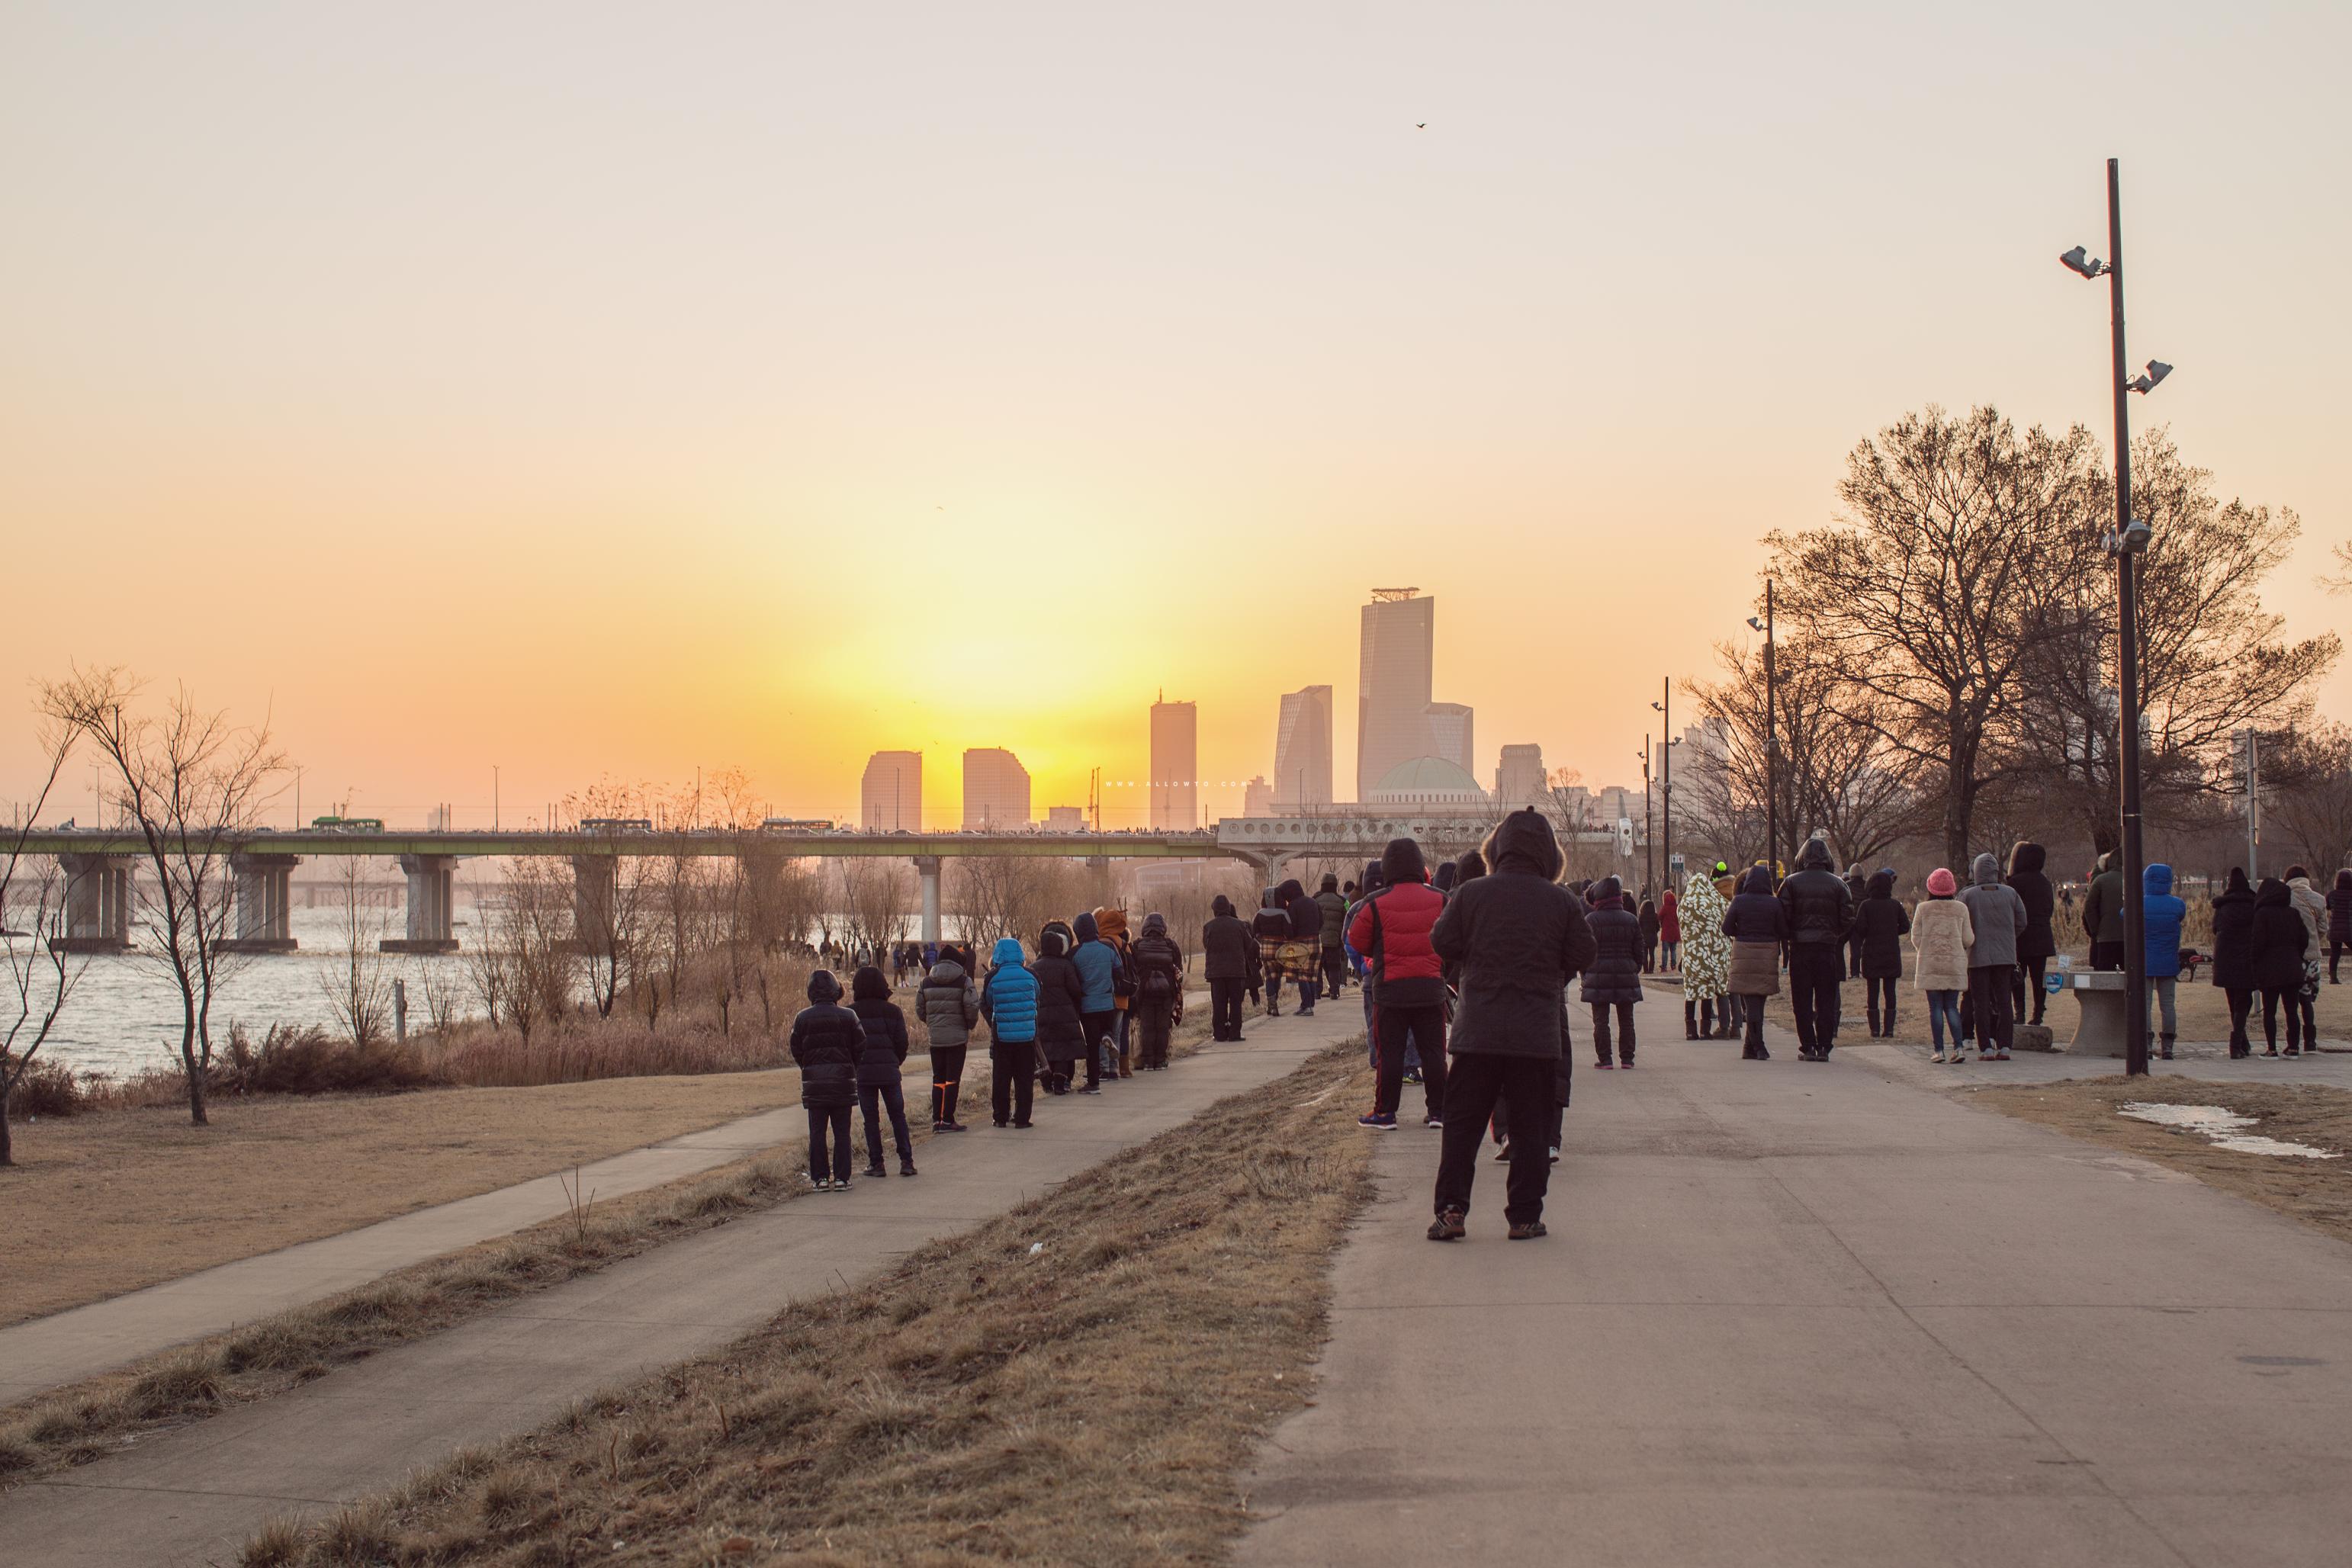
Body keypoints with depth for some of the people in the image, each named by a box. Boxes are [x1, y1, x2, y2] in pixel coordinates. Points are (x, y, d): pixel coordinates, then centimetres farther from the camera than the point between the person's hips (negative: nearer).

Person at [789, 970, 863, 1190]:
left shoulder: (802, 1018, -1)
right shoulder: (848, 1016, -3)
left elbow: (796, 1051, 1)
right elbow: (860, 1047, -2)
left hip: (813, 1081, 0)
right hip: (843, 1080, 0)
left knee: (817, 1131, 6)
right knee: (842, 1131, 5)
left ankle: (820, 1178, 4)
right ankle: (841, 1177, 3)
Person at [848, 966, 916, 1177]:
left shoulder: (850, 1013, -2)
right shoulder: (892, 1011, 1)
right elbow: (902, 1042, 0)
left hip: (862, 1072, -1)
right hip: (889, 1071, 1)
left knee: (870, 1119, 5)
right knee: (898, 1115, 8)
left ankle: (876, 1163, 4)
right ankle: (906, 1161, 4)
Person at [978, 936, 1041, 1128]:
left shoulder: (992, 977, -7)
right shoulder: (1029, 975, -5)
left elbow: (985, 1005, 4)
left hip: (1001, 1035, 0)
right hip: (1027, 1035, 1)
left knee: (1001, 1078, 9)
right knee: (1025, 1078, 7)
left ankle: (1001, 1117, 11)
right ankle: (1022, 1117, 6)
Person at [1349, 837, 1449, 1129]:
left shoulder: (1375, 904, -8)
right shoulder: (1439, 900, -2)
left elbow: (1357, 941, 0)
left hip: (1390, 988, -2)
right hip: (1431, 986, 2)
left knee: (1390, 1052, 5)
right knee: (1433, 1051, 9)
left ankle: (1385, 1112, 6)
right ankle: (1438, 1112, 10)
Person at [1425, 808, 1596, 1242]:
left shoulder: (1471, 894, -3)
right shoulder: (1562, 901, -2)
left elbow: (1441, 944, 0)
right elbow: (1583, 958, 3)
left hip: (1477, 1031, 0)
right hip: (1538, 1033, 0)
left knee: (1462, 1123, 7)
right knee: (1530, 1127, 8)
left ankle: (1451, 1211, 1)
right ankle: (1524, 1217, 7)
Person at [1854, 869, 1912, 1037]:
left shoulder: (1866, 905, -8)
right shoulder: (1896, 904, -1)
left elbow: (1860, 929, -12)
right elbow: (1905, 927, 1)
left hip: (1872, 954, -2)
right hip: (1892, 954, 2)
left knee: (1872, 993, 4)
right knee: (1890, 992, 7)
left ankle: (1875, 1030, 1)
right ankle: (1889, 1029, 3)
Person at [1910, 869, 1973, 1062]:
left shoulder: (1923, 909, -3)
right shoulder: (1961, 909, -1)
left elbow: (1916, 938, -2)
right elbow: (1968, 940, 1)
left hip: (1930, 965, -1)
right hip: (1955, 965, 1)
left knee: (1935, 1008, 3)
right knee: (1951, 1006, 8)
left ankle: (1939, 1050, -1)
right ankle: (1959, 1046, -6)